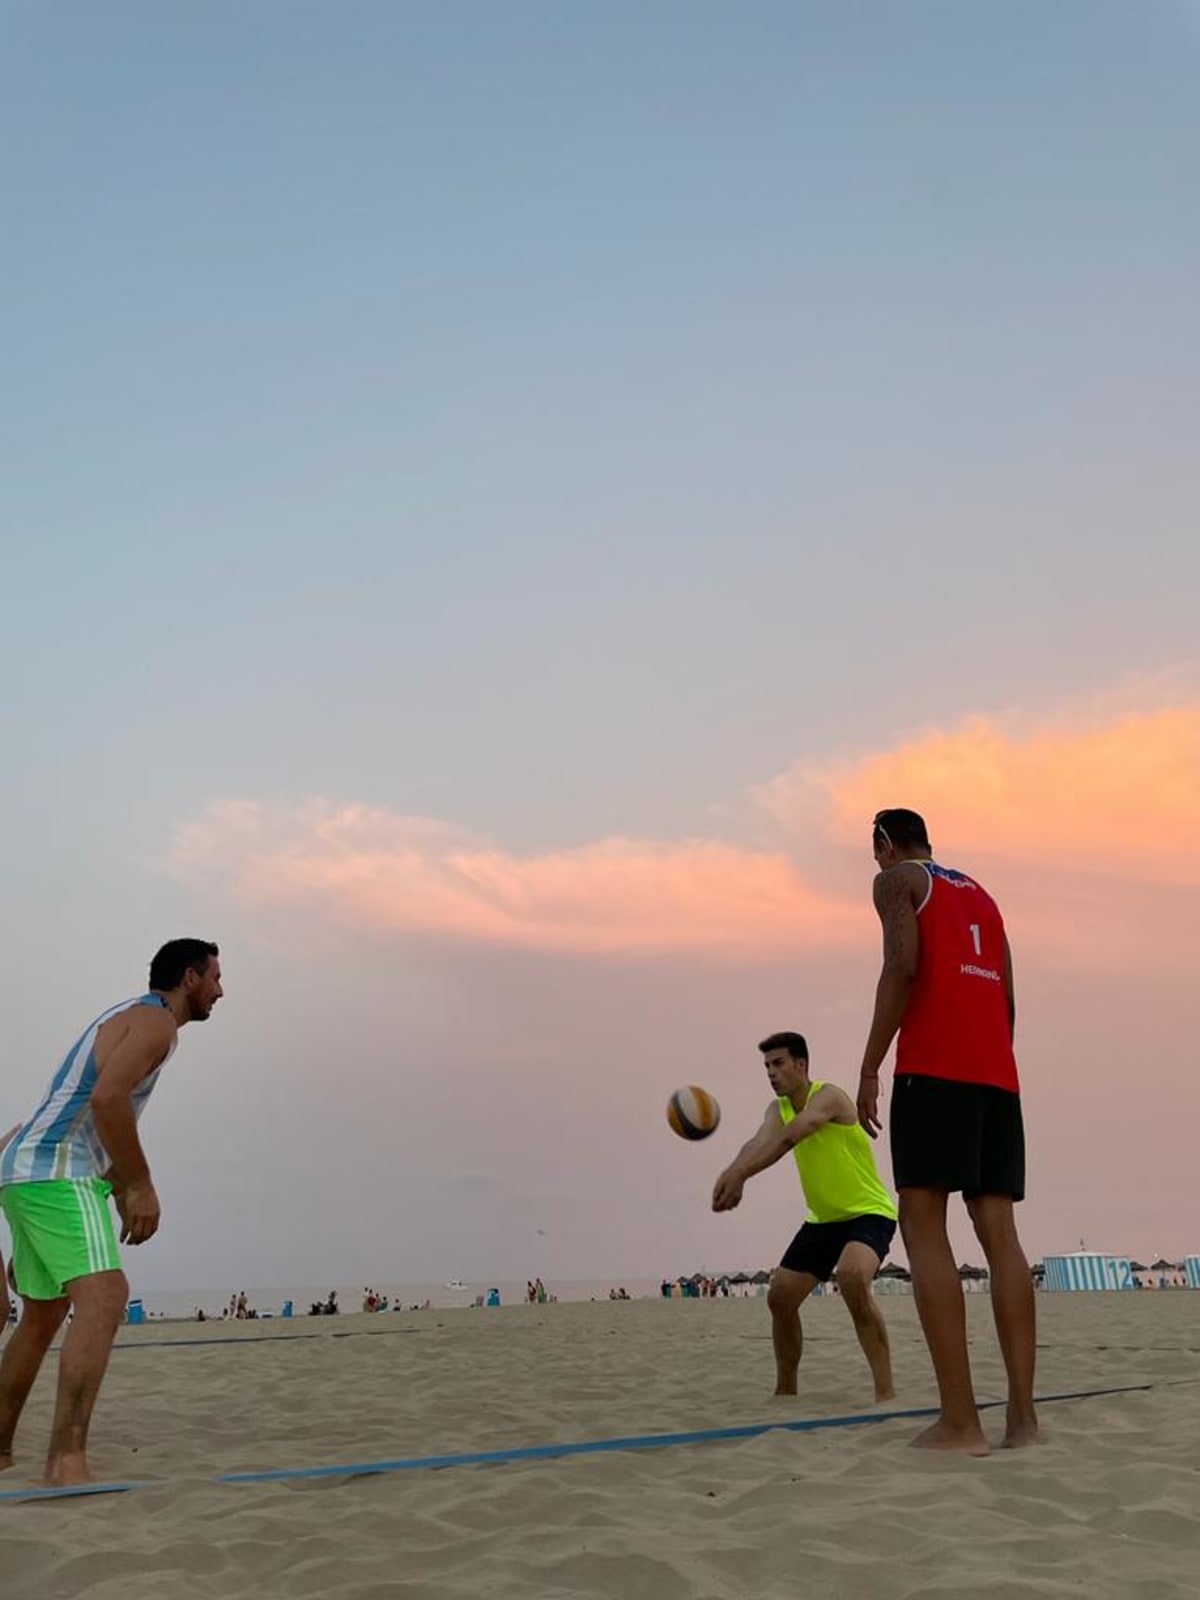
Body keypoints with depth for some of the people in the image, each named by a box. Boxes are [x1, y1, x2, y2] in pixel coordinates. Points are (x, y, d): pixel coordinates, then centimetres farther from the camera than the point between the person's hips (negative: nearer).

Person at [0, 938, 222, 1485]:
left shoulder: (128, 1017, 24)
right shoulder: (156, 1020, -8)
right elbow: (107, 1097, -24)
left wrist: (126, 1194, 24)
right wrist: (142, 1186, -18)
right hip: (56, 1174, -11)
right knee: (103, 1298, -22)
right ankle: (66, 1459, -32)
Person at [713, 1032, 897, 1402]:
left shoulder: (828, 1096, -19)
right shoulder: (779, 1108, 2)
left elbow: (786, 1139, -37)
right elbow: (758, 1143, -20)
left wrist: (738, 1174, -49)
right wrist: (730, 1174, -43)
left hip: (869, 1212, -8)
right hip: (822, 1219, 8)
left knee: (852, 1277, -35)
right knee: (780, 1297, 5)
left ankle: (886, 1392, -30)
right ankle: (785, 1390, 24)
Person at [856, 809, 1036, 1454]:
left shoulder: (895, 881, 7)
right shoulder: (981, 894, 27)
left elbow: (903, 966, -10)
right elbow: (1007, 995, 20)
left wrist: (869, 1069, -9)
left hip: (934, 1065, -7)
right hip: (997, 1071, 7)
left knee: (922, 1226, -9)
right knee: (999, 1231, 4)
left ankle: (960, 1421, -17)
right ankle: (1022, 1414, -2)